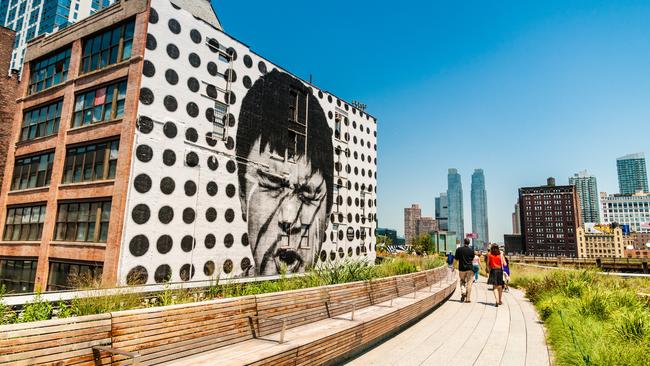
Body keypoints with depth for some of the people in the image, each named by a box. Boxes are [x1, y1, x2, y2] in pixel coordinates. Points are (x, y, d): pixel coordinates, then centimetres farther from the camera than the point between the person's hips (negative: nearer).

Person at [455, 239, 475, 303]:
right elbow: (472, 260, 9)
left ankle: (463, 292, -4)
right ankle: (467, 298, 2)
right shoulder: (471, 250, -1)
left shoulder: (458, 250, -2)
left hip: (461, 268, 0)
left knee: (462, 281, 18)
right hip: (469, 268, 0)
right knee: (469, 283, 4)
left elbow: (456, 259, 1)